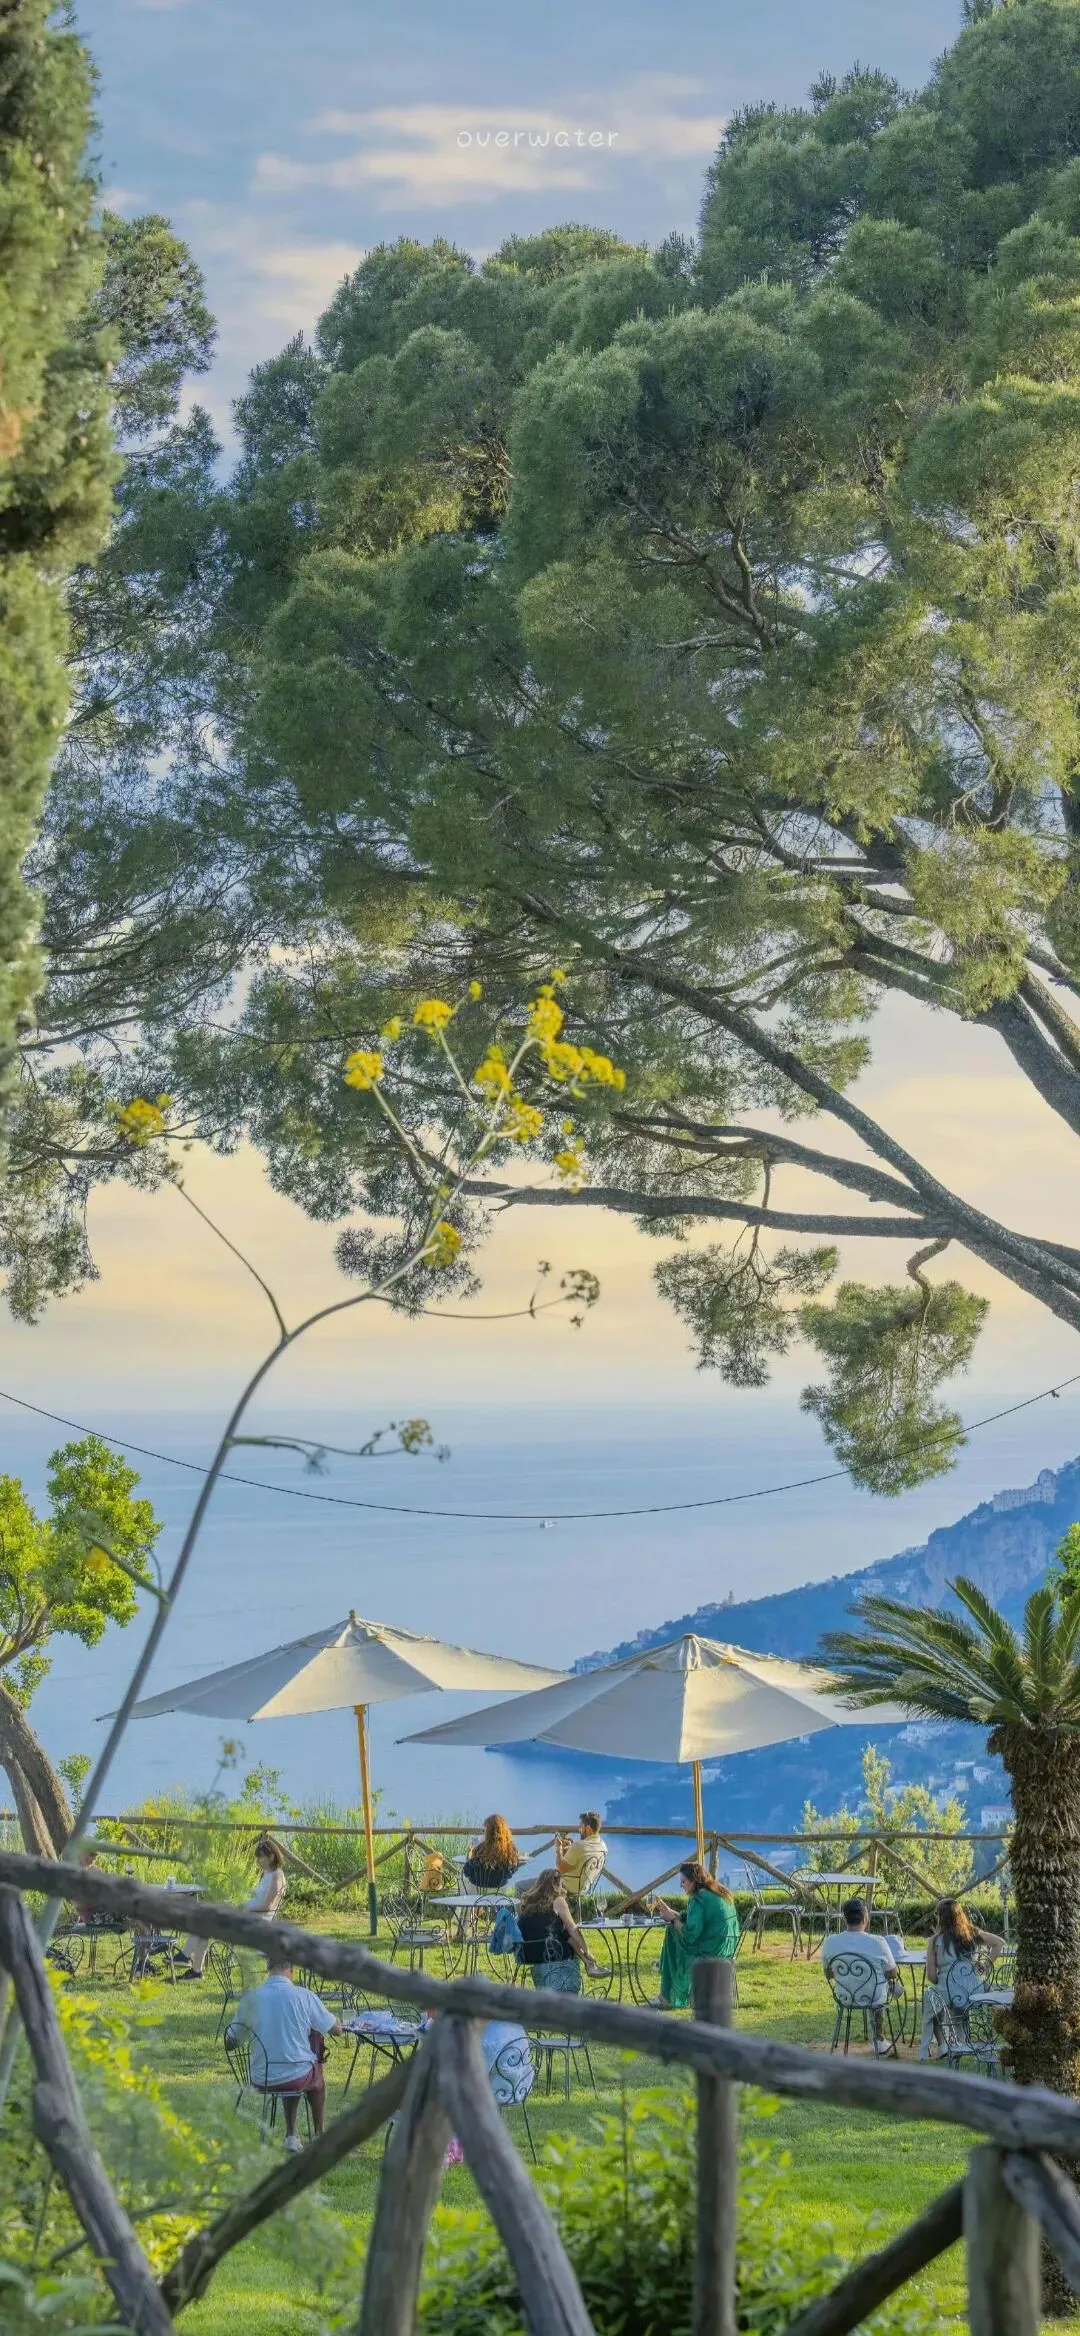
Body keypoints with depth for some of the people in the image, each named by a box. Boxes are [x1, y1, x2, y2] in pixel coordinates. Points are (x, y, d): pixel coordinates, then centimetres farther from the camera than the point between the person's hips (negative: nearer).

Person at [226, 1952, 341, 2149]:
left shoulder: (251, 1997, -7)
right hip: (299, 2077, -2)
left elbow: (230, 2041, 4)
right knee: (316, 2078, 35)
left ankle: (291, 2135, 34)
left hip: (261, 2080, 2)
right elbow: (336, 2030, -1)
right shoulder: (303, 1996, -14)